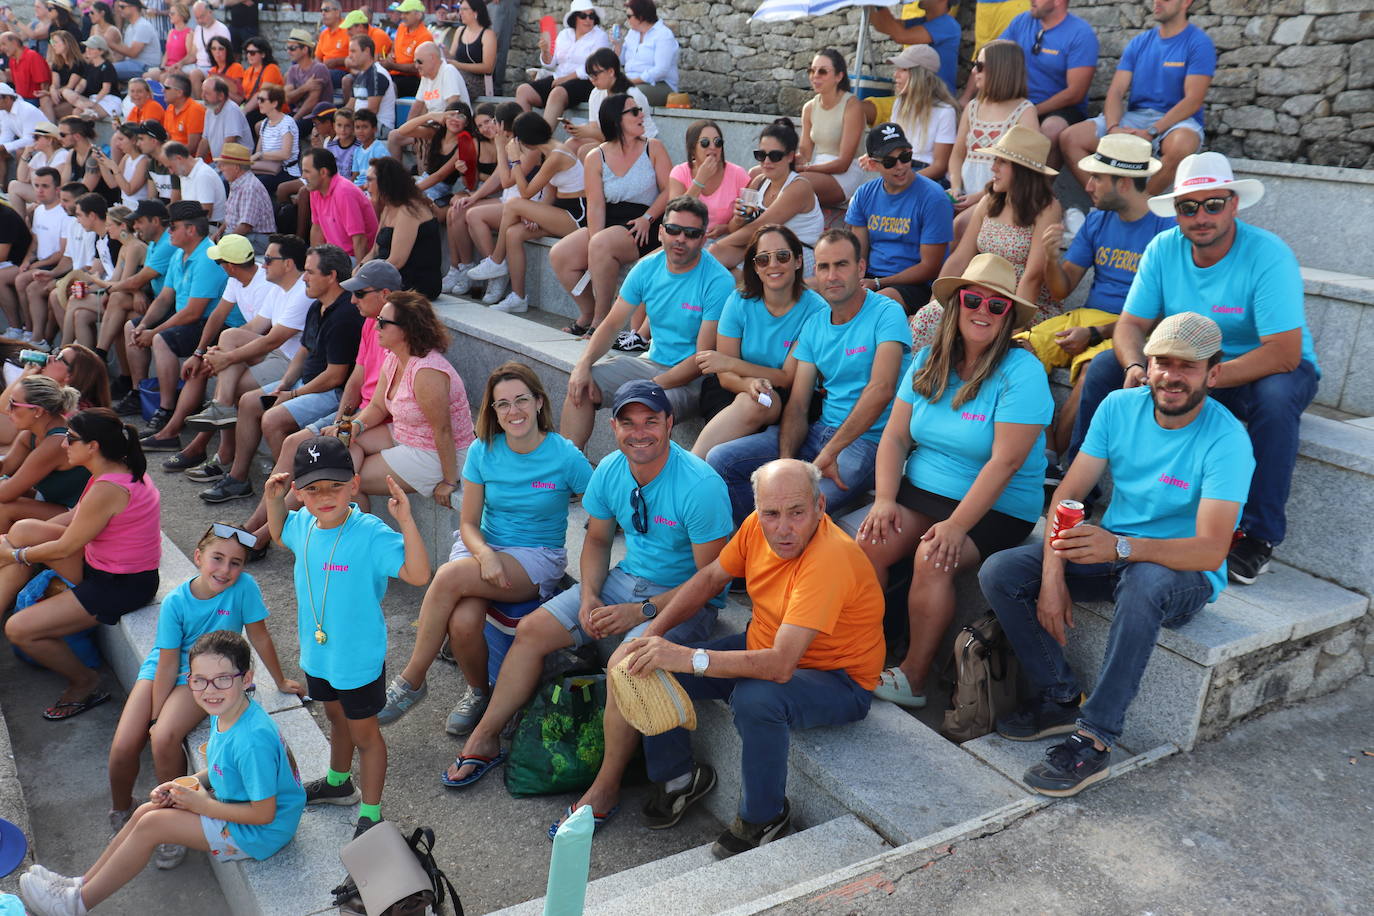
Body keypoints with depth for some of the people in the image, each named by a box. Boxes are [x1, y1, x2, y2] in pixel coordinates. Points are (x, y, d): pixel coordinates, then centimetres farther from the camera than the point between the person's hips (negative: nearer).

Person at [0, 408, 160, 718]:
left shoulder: (108, 489, -28)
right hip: (100, 565, 10)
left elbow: (65, 547, -18)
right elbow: (74, 517, 13)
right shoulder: (119, 470, 1)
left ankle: (85, 683, 11)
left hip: (123, 587, -10)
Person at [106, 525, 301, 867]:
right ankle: (120, 811, 21)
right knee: (123, 746, -13)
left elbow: (259, 637, -6)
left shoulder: (244, 587, -19)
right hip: (161, 669, 2)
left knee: (164, 741, -26)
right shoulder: (176, 602, -17)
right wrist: (155, 717, -11)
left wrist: (281, 681, 3)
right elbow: (167, 665, -13)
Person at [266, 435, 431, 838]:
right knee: (337, 718, 31)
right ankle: (338, 782, 55)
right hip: (317, 652, 7)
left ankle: (370, 813, 28)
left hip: (359, 658, -7)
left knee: (364, 733, 11)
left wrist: (406, 521, -47)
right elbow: (279, 534, 18)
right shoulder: (303, 525, -8)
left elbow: (418, 574, -39)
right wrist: (273, 499, 2)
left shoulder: (371, 534, -29)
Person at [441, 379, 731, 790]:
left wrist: (642, 612, -24)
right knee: (532, 629, -2)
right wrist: (589, 596, -6)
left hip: (686, 600, -7)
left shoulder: (700, 486, -23)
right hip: (626, 579, 7)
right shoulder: (610, 471, -3)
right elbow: (597, 541, 12)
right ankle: (485, 739, 14)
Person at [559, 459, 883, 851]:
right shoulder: (758, 525, -11)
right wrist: (652, 633, -7)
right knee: (652, 662, -3)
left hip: (839, 681, -7)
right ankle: (678, 776, 18)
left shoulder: (830, 558, -34)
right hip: (762, 645, 7)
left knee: (754, 698, -38)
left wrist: (687, 658, -45)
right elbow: (711, 577, 6)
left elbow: (780, 666, -40)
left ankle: (764, 816, -10)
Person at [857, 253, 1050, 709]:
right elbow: (895, 436, 5)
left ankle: (913, 677, -13)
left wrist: (956, 525, -25)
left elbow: (1005, 462, -19)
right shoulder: (929, 362, 7)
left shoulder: (1021, 372, -12)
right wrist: (884, 499, -11)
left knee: (933, 558, -29)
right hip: (919, 489, 5)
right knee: (869, 542, -21)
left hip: (995, 509, -5)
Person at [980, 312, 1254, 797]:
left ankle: (1094, 740, -32)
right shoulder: (1120, 407, -4)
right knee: (999, 572, -15)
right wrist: (1053, 576, -19)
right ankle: (1058, 699, -4)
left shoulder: (1226, 440, -19)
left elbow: (1211, 552, -28)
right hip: (1111, 550, 5)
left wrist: (1121, 547, -45)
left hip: (1185, 574, -5)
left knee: (1145, 580, -41)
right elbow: (1068, 494, -5)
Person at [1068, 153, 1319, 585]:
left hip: (1260, 370, -4)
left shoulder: (1269, 256, -23)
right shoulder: (1163, 249, -8)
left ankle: (1258, 535, -25)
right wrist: (1135, 366, -32)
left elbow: (1284, 353, -30)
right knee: (1105, 367, -12)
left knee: (1276, 397, -37)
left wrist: (1208, 376, -40)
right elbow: (1131, 324, -9)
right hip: (1187, 367, 4)